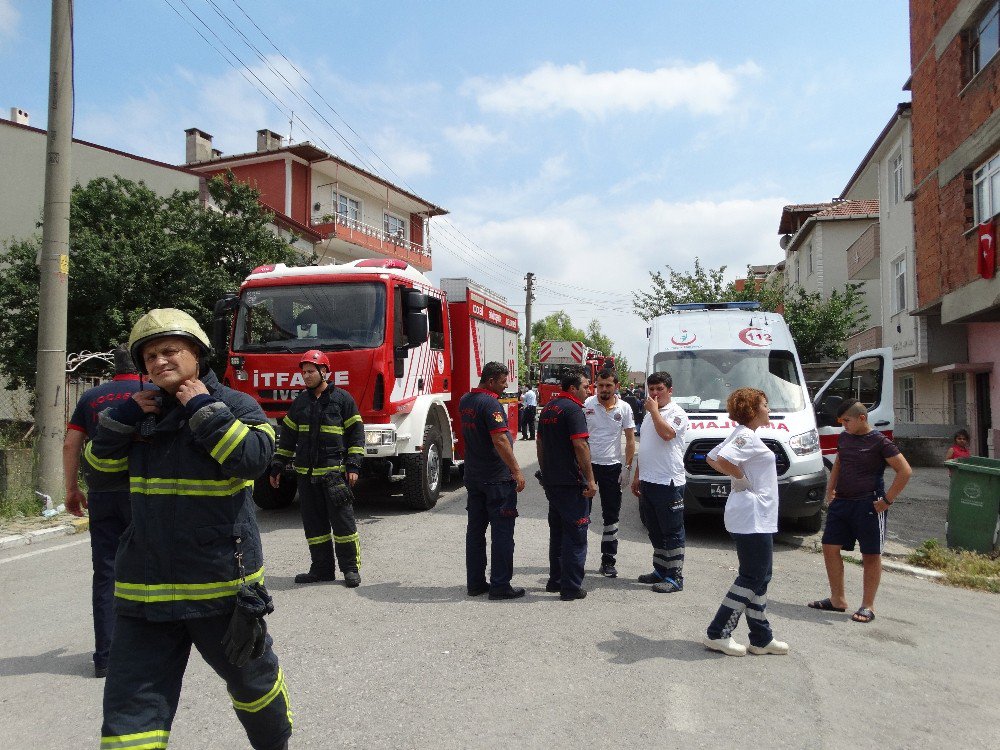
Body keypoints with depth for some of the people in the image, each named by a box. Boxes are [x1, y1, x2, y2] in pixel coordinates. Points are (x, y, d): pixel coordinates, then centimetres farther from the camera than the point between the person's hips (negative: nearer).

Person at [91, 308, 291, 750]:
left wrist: (205, 410, -20)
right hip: (145, 586, 4)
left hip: (220, 584, -3)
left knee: (251, 677, 19)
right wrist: (123, 417, -1)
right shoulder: (143, 409, 9)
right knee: (130, 707, 2)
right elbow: (101, 462, 14)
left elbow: (253, 459, -23)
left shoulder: (234, 406, -6)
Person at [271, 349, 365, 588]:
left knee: (343, 521, -3)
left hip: (334, 472, -5)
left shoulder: (342, 399, -1)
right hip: (306, 474, 5)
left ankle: (351, 568, 7)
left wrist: (353, 466, -9)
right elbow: (287, 437, 18)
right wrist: (277, 468, 15)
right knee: (314, 524, 8)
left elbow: (356, 433, -2)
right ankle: (322, 568, 18)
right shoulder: (300, 402, 13)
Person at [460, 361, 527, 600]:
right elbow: (500, 440, -24)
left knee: (475, 529, 12)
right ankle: (500, 585, 3)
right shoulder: (490, 404, -18)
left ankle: (475, 582, 19)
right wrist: (516, 471, -21)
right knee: (502, 531, -1)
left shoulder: (465, 401, 9)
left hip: (473, 477, 9)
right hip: (497, 479, -9)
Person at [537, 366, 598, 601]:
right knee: (575, 535, -2)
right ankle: (571, 588, 1)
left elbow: (540, 443, 20)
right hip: (570, 483, -9)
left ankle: (555, 580, 25)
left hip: (551, 481, 9)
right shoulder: (573, 409, -15)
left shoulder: (549, 407, 14)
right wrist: (590, 480, -19)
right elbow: (580, 445, -21)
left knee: (557, 531, 18)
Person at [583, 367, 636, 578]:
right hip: (587, 464, -1)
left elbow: (630, 439, 5)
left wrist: (627, 467, -2)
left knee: (612, 517, 7)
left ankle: (608, 562, 16)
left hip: (612, 467, 2)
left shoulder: (624, 408, 1)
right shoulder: (586, 405, -4)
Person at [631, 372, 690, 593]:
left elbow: (667, 433, -29)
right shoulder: (649, 414, 18)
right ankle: (660, 570, 27)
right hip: (647, 482, 9)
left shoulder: (677, 413, -8)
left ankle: (675, 577, 4)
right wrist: (637, 477, 20)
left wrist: (654, 410, -16)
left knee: (672, 533, -2)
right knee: (655, 531, 16)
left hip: (668, 482, -9)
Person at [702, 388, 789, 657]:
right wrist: (743, 479, -16)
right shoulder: (747, 437, -16)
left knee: (759, 577, 14)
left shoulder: (740, 435, 14)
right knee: (752, 578, -3)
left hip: (755, 518, 10)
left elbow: (712, 458, 21)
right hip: (753, 517, -10)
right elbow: (722, 461, -31)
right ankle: (717, 634, 3)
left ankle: (762, 639, 23)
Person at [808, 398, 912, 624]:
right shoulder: (843, 438, 10)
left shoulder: (880, 442, -9)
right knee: (830, 548, 5)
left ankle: (868, 606, 14)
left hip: (868, 505, -7)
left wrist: (887, 499, -12)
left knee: (871, 555, 4)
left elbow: (905, 471, -10)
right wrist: (830, 490, 13)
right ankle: (837, 600, 17)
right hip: (840, 503, 7)